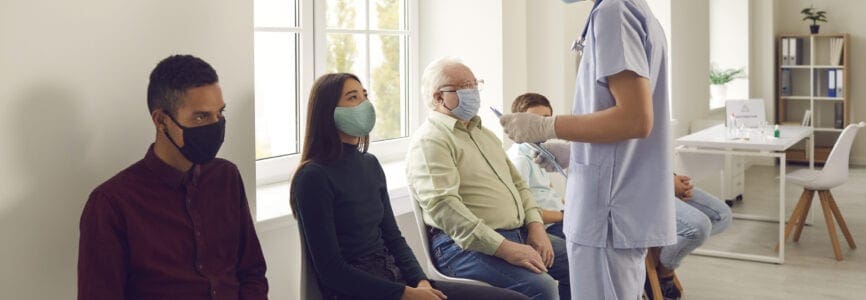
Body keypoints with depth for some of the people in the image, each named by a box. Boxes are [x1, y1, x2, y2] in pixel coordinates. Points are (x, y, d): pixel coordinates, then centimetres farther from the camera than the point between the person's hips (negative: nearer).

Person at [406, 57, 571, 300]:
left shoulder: (483, 133, 20)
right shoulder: (429, 141, -10)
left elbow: (517, 182, 21)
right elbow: (443, 206, -22)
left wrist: (535, 225, 2)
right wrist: (505, 249, -26)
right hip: (467, 245, -9)